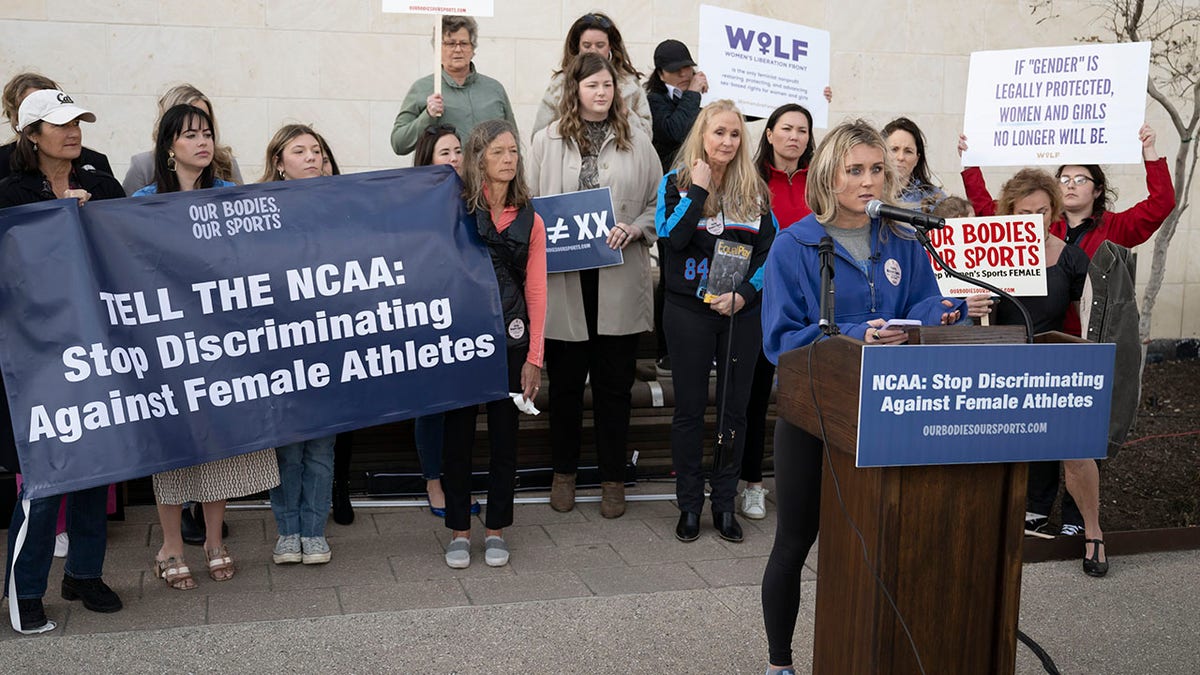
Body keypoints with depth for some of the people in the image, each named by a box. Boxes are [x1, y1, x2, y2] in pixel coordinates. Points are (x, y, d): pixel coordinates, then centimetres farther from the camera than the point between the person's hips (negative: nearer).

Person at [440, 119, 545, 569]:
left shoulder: (529, 221, 6)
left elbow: (536, 292, 5)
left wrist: (534, 357, 0)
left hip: (509, 337, 2)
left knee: (504, 434, 7)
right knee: (458, 432, 4)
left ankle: (496, 529, 21)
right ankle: (458, 530, 17)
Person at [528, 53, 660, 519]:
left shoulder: (636, 142, 7)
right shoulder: (547, 141, 5)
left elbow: (658, 203, 8)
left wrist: (633, 229, -10)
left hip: (619, 281, 0)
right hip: (564, 277, 0)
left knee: (615, 383, 7)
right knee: (565, 381, 10)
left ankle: (613, 479, 20)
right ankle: (564, 472, 27)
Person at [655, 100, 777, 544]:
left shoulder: (754, 189, 7)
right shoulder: (677, 182, 0)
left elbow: (769, 251, 5)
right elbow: (674, 237, -15)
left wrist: (743, 294, -9)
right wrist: (699, 189, -15)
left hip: (741, 311, 2)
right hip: (689, 309, -2)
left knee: (734, 408, 6)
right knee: (690, 407, 4)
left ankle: (724, 503, 18)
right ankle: (689, 504, 15)